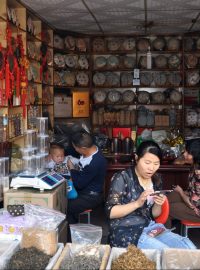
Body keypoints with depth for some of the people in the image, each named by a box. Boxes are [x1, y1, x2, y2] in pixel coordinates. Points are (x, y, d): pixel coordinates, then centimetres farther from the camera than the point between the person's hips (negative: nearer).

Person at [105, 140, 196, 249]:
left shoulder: (156, 179, 8)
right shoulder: (122, 178, -10)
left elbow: (154, 214, 13)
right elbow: (110, 212, -14)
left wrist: (158, 205, -11)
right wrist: (137, 203, -25)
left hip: (150, 226, 6)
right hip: (125, 231, -6)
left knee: (190, 248, -12)